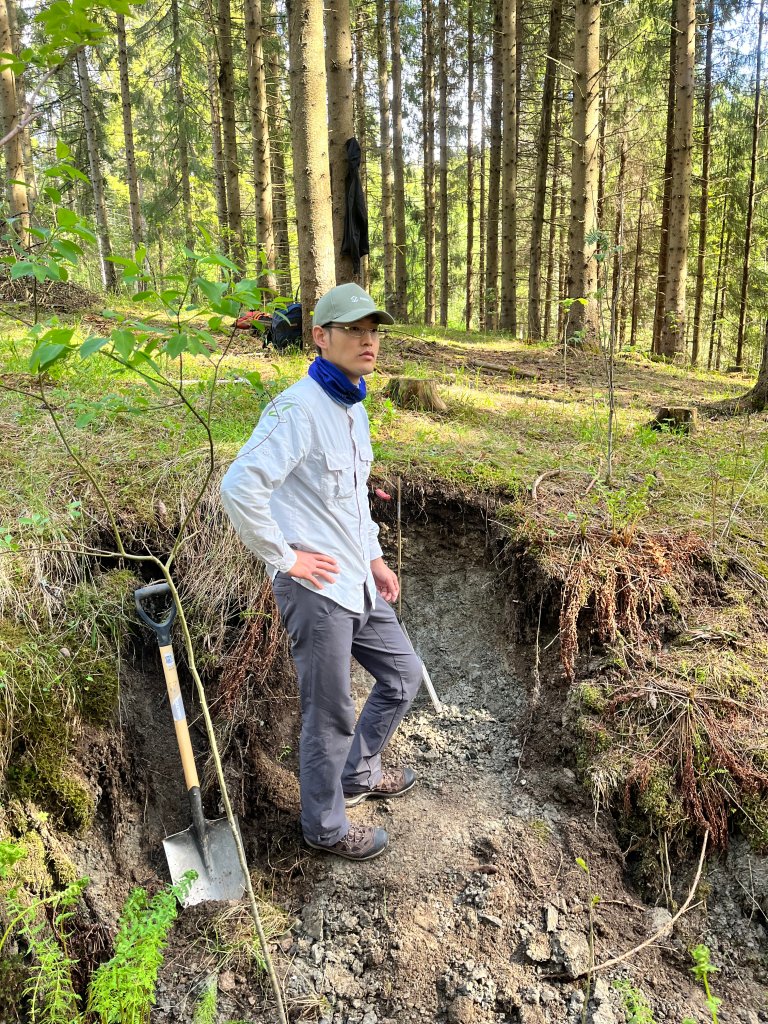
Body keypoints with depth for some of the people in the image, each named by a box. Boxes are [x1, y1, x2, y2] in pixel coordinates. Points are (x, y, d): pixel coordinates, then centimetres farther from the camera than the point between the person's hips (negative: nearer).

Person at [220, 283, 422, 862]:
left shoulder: (354, 408, 12)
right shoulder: (299, 407, -18)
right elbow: (240, 488, -27)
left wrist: (374, 557, 17)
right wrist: (285, 560, -19)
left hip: (359, 582, 9)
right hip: (317, 589, -9)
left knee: (403, 674, 21)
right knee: (330, 715, 5)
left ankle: (359, 773, 43)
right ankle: (326, 827, 29)